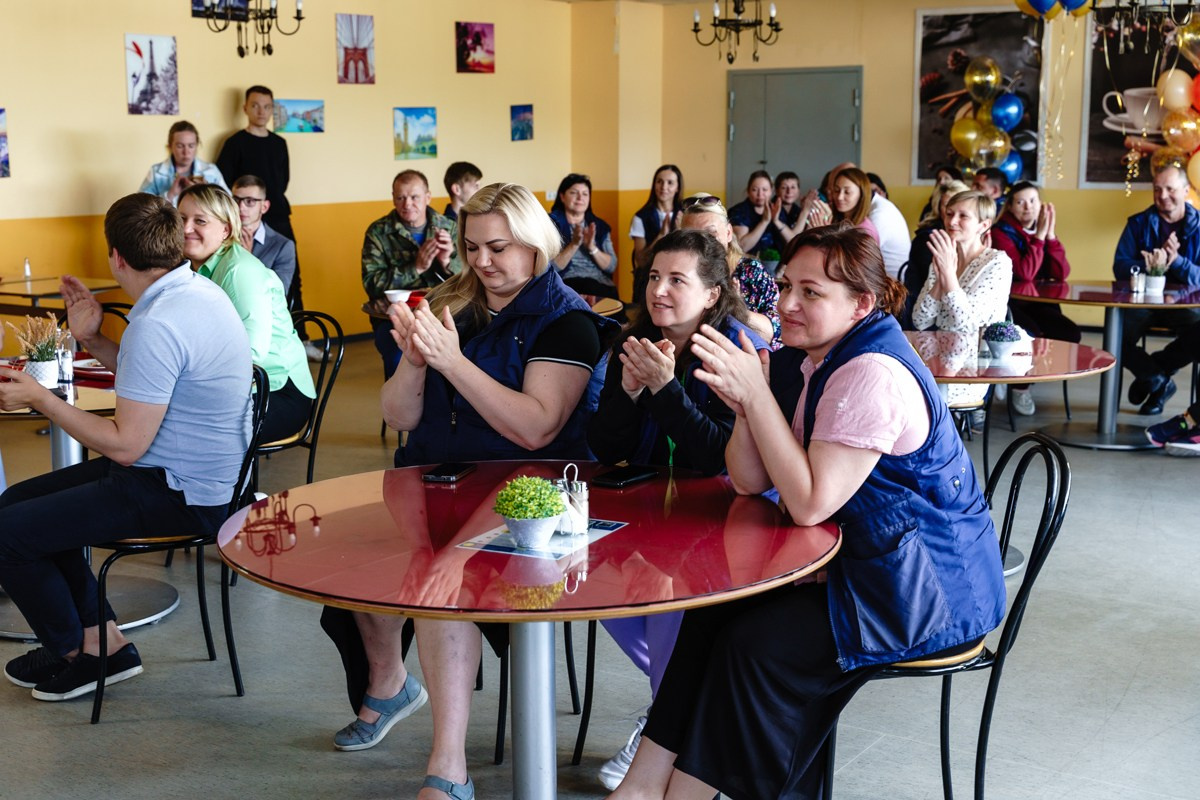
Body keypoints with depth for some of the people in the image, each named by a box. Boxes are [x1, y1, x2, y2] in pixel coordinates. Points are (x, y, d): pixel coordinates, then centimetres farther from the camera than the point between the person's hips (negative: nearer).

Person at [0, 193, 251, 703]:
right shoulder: (199, 291, 5)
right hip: (203, 474, 11)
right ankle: (102, 639, 20)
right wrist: (92, 340, 8)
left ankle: (76, 653, 17)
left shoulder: (157, 325, -26)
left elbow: (125, 446, -24)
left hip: (180, 496, -11)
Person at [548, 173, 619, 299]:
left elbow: (611, 266, 7)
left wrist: (592, 247, -9)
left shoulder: (600, 226, 15)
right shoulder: (552, 223, 4)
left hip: (600, 284, 3)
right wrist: (574, 244, -17)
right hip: (566, 283, -3)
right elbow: (551, 267, -6)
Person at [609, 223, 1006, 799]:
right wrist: (743, 406, -16)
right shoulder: (796, 362, 4)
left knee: (755, 643, -20)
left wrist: (757, 393, -27)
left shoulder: (873, 375, -25)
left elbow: (810, 503, -28)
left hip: (928, 584, -9)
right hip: (860, 559, 9)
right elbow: (750, 482, 3)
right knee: (713, 609, -3)